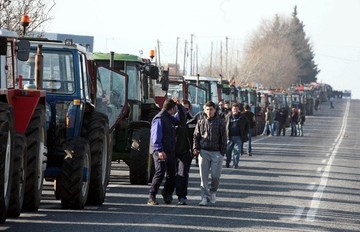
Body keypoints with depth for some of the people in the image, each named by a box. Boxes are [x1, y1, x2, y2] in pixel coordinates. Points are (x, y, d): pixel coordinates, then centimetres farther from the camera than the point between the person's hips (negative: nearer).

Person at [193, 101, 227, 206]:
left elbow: (223, 138, 2)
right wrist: (196, 148, 0)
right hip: (204, 152, 2)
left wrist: (222, 152, -4)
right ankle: (205, 197, 4)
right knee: (203, 176, -2)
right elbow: (196, 136, 14)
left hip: (216, 152, -2)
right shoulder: (200, 122, 9)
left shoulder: (220, 122, 2)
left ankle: (212, 191, 25)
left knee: (215, 175, -2)